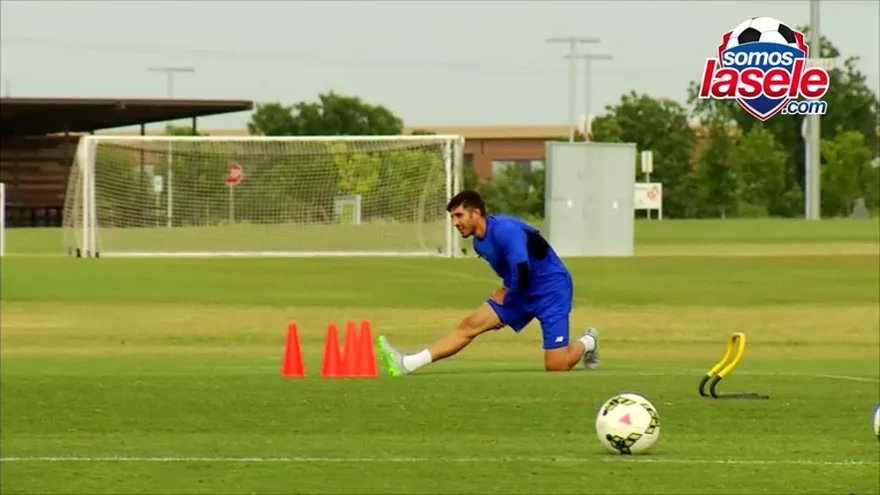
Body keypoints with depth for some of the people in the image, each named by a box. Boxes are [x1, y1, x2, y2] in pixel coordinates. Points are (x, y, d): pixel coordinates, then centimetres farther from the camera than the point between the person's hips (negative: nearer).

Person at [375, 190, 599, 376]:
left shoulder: (505, 231, -26)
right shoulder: (480, 243, 3)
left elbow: (522, 272, -33)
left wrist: (506, 300, -16)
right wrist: (504, 292, 3)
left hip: (551, 290, -8)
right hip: (521, 291, 8)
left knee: (556, 367, -13)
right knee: (470, 325, -6)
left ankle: (586, 343, 20)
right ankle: (407, 364, -12)